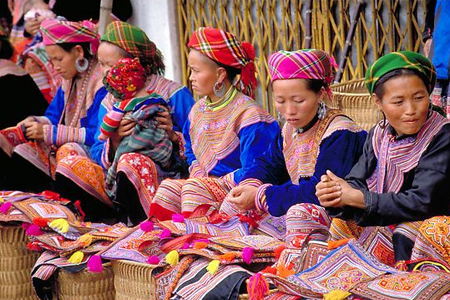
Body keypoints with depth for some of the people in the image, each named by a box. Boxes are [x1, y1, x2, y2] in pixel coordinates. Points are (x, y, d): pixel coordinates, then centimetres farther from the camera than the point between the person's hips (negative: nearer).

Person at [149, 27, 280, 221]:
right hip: (206, 182, 8)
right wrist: (198, 174, 5)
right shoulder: (198, 110, 11)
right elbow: (191, 153, 26)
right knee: (168, 187, -12)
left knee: (195, 187, -30)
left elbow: (252, 172, -20)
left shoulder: (247, 113, -16)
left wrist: (217, 183, -17)